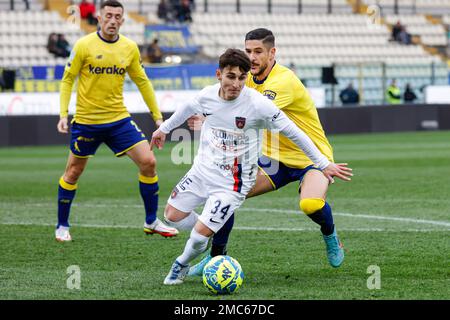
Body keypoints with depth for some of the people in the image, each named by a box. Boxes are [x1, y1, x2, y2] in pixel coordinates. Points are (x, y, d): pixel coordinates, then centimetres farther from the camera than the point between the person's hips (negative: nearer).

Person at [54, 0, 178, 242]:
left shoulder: (130, 48, 1)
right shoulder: (84, 45, -9)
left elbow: (142, 82, 12)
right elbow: (67, 79, -3)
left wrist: (157, 116, 11)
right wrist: (63, 114, -12)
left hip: (119, 119, 3)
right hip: (86, 120, -3)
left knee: (148, 162, -7)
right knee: (73, 173, 6)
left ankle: (151, 222, 8)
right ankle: (62, 226, 24)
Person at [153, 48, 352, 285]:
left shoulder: (258, 104, -23)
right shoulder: (208, 95, -9)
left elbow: (294, 133, -14)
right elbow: (188, 108, 17)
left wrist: (323, 164, -10)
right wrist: (164, 128, 31)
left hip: (232, 183, -5)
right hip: (202, 170, 5)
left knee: (200, 235, -11)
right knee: (172, 215, 6)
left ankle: (182, 265, 20)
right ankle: (209, 233, 34)